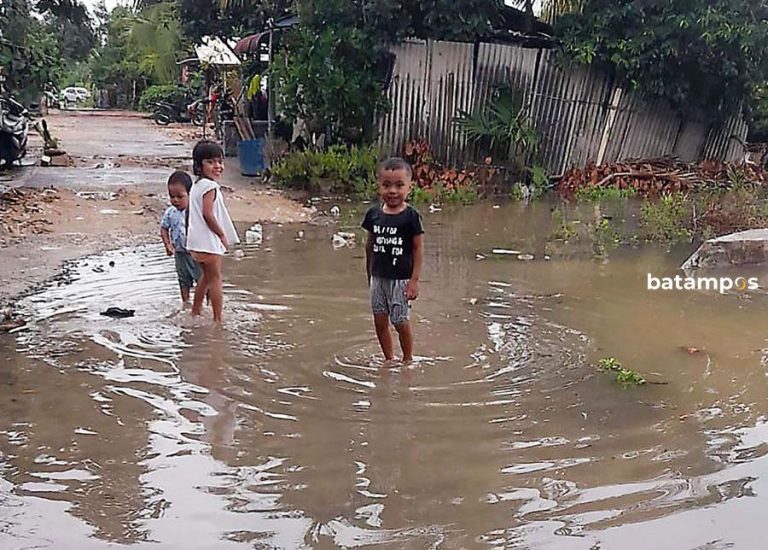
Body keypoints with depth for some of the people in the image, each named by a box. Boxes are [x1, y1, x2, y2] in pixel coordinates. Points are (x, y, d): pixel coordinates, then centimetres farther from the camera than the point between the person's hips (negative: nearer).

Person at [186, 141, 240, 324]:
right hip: (208, 240, -10)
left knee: (206, 276, 23)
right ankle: (218, 319, -1)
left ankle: (196, 310, 33)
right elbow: (208, 214, -24)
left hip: (197, 240, 10)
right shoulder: (210, 186, -16)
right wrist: (222, 235, -14)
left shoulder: (196, 185, 14)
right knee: (215, 278, -4)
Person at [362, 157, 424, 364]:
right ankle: (389, 359, 27)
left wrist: (414, 280, -12)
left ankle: (408, 360, 22)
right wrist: (369, 275, 15)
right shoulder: (374, 213, 0)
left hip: (400, 279, -4)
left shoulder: (411, 216, -12)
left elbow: (419, 248, -9)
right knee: (380, 322, 10)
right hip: (378, 278, 5)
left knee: (401, 323, 2)